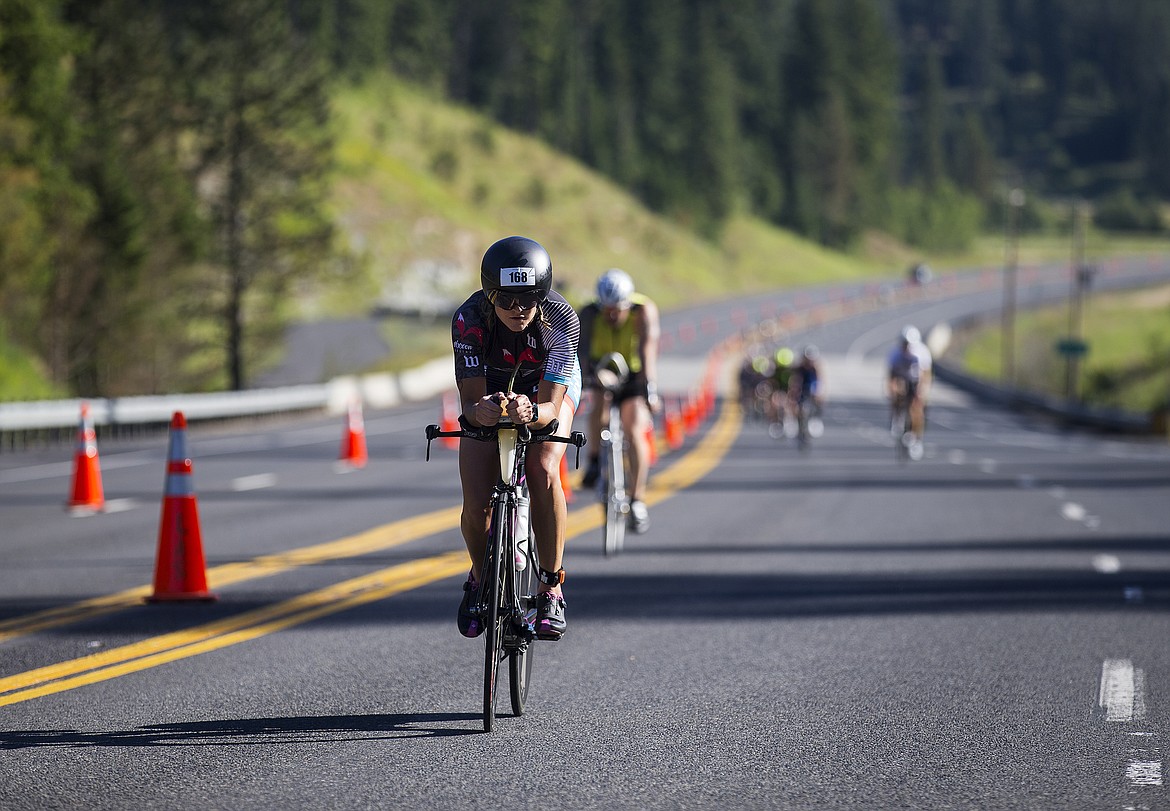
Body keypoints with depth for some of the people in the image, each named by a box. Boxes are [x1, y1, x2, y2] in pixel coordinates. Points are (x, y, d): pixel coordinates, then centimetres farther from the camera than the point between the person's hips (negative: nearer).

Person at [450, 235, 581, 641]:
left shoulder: (561, 319, -36)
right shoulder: (469, 319, -35)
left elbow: (550, 405, -38)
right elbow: (470, 401, -33)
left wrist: (532, 412, -61)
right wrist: (479, 411, -57)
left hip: (548, 384, -1)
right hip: (490, 386, 1)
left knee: (544, 473, -29)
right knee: (476, 504, -15)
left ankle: (551, 588, -14)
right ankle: (480, 577, 17)